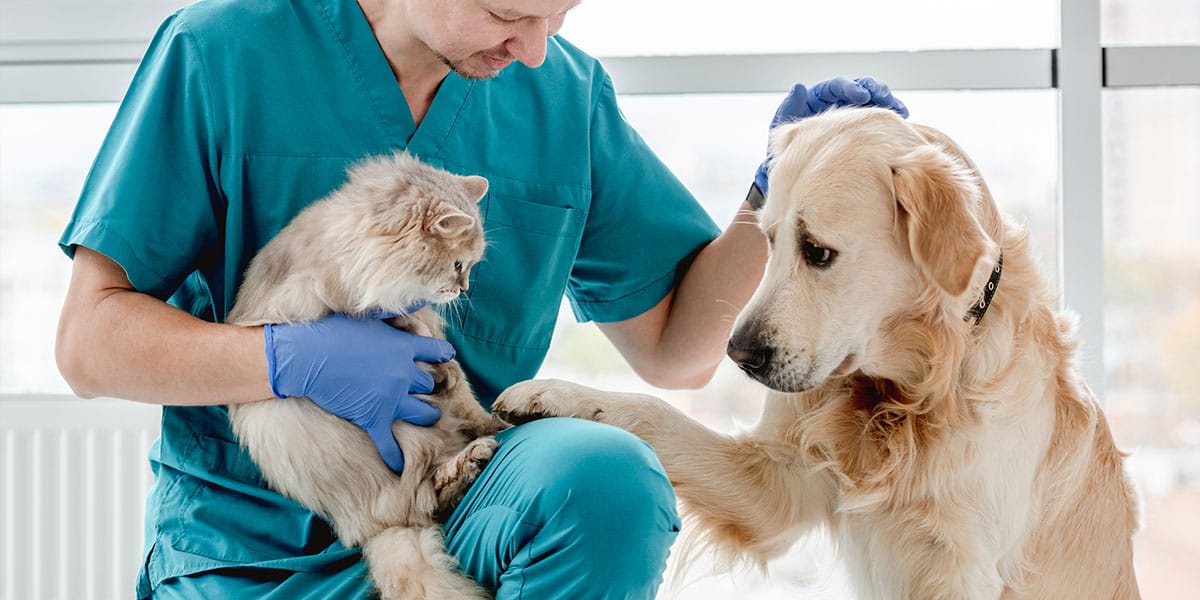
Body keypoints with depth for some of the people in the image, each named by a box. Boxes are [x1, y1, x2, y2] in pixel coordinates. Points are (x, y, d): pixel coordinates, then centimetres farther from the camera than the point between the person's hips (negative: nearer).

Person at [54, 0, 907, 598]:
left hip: (466, 519, 3)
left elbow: (676, 351, 11)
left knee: (607, 478, -31)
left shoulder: (568, 95, 5)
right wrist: (292, 361, -21)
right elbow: (89, 342, -5)